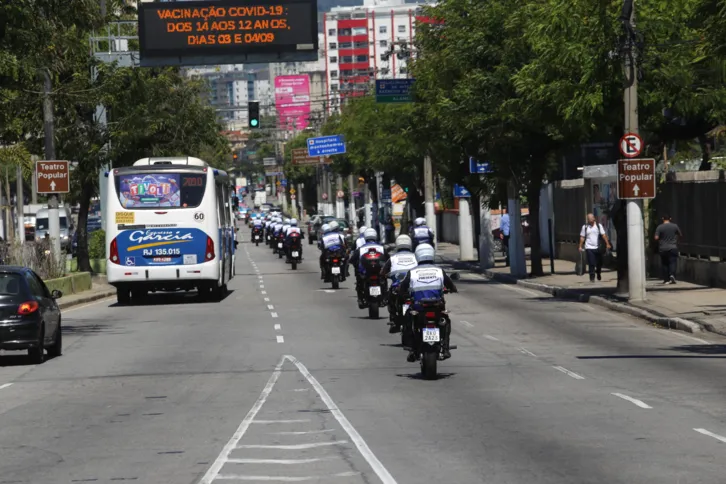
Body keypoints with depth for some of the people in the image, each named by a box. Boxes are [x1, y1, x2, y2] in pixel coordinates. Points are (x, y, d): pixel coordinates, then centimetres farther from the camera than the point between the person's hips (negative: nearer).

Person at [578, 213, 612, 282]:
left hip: (598, 247, 1)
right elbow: (582, 237, 6)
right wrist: (580, 246, 0)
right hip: (589, 248, -1)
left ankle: (598, 274, 35)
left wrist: (607, 244, -8)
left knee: (599, 263, 11)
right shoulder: (585, 227, 4)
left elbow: (603, 235, 0)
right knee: (591, 264, -9)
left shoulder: (598, 226, 4)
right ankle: (592, 277, -6)